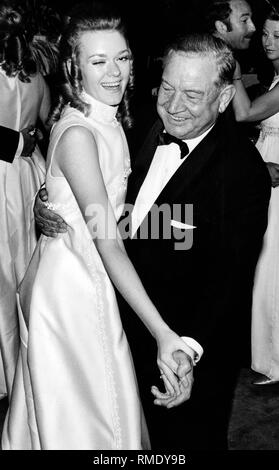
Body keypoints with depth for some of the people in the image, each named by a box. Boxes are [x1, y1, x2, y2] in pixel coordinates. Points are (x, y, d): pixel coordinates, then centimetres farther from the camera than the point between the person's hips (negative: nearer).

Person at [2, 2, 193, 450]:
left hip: (91, 279, 8)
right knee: (80, 414, 11)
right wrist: (163, 334, -32)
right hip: (71, 284, -8)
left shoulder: (109, 120, 4)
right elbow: (107, 241, -30)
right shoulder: (77, 133, -24)